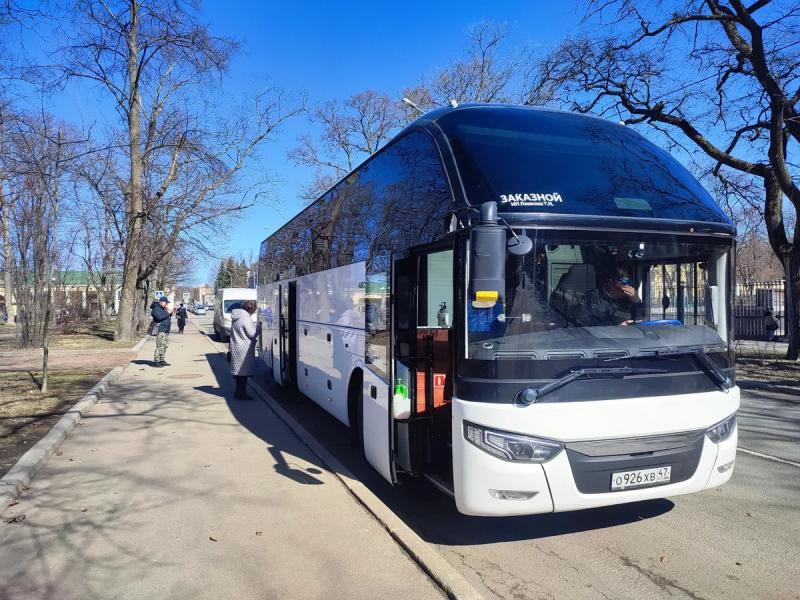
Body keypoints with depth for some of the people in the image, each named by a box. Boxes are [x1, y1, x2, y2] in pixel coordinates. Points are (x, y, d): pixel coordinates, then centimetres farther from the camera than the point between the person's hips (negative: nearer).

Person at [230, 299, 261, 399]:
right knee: (244, 372, -1)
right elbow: (251, 334, -17)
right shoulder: (245, 318, -18)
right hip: (244, 350, -9)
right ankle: (242, 394, 4)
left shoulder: (236, 317, 11)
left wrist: (255, 324, 12)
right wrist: (258, 326, -3)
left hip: (236, 348, 9)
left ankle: (239, 392, 26)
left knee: (239, 371, 17)